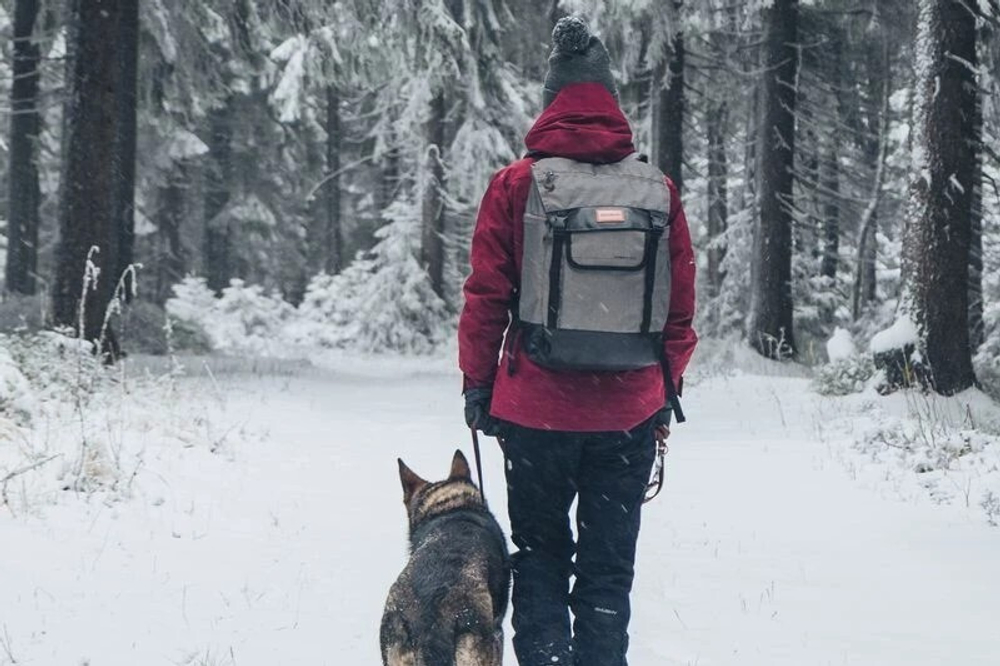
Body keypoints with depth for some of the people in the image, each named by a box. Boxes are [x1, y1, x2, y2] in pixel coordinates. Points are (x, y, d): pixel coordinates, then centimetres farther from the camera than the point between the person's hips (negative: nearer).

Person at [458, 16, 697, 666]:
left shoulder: (515, 187, -6)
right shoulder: (658, 190, -2)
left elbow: (485, 300, -3)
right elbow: (682, 308, 4)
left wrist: (478, 387, 8)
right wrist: (667, 389, 16)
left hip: (536, 411, -1)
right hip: (630, 413, 1)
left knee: (540, 554, 17)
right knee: (608, 566, 12)